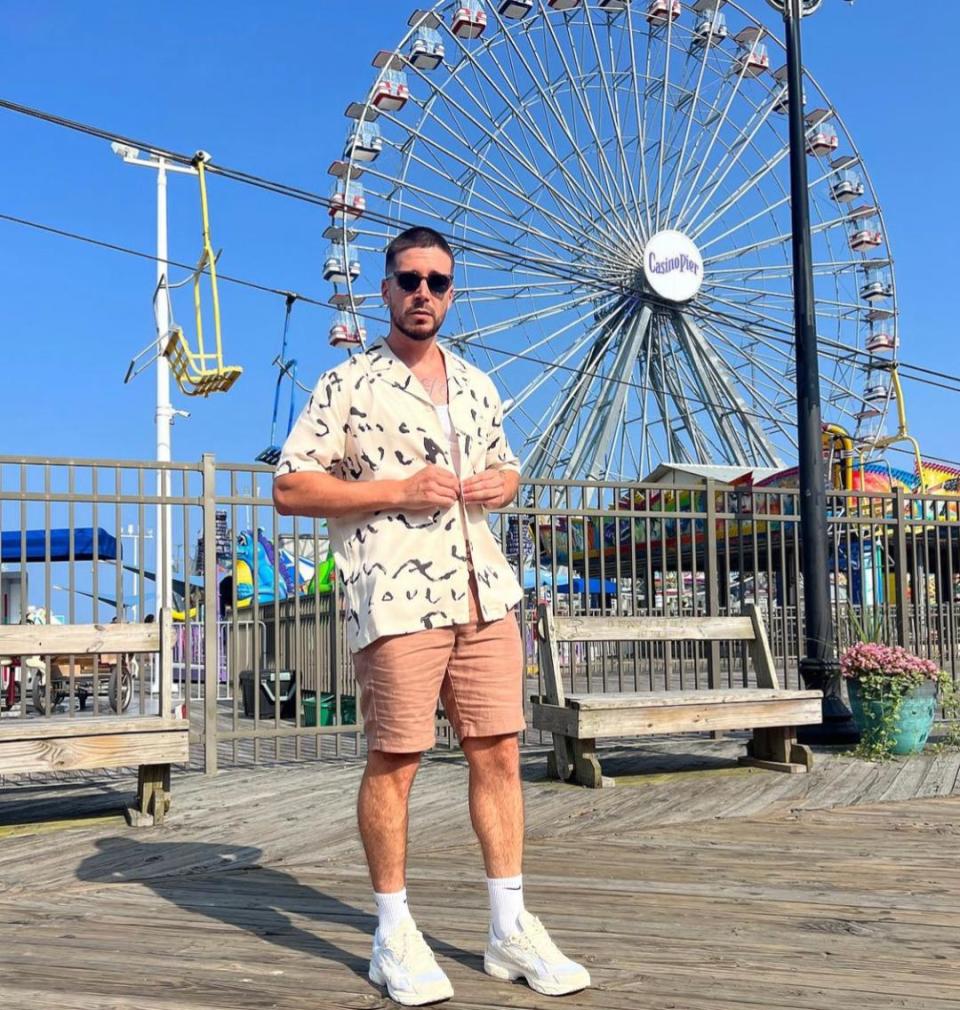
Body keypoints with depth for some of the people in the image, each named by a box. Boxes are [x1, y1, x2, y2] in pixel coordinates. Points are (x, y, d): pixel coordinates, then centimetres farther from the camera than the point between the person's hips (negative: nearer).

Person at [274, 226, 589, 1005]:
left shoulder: (477, 384, 16)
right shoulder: (347, 385, -2)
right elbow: (289, 489, -5)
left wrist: (506, 482, 4)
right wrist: (397, 489, -14)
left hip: (486, 593, 6)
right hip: (396, 599, -5)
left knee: (498, 754, 6)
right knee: (395, 761, 1)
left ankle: (511, 929, 17)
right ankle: (394, 935, 15)